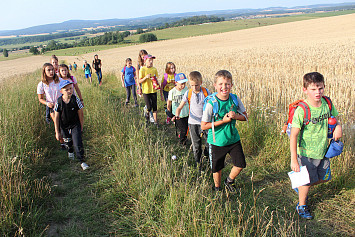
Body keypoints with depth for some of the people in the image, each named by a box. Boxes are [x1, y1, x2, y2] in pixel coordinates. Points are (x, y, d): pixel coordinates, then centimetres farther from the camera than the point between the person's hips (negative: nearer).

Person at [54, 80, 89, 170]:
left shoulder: (75, 99, -18)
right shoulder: (59, 102, -17)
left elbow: (80, 114, -6)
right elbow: (56, 118, -8)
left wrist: (81, 127, 0)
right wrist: (57, 132, -5)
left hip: (75, 125, -2)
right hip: (64, 127, 2)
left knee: (78, 143, -10)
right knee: (68, 141, 24)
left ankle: (82, 161, 2)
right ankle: (70, 152, 56)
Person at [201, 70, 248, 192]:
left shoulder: (235, 99, -7)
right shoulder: (211, 103, -20)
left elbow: (245, 116, 5)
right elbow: (203, 126, -18)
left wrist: (235, 116, -18)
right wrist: (223, 120, -23)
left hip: (233, 138, 3)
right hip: (217, 141, -3)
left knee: (240, 164, 4)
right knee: (217, 168, 13)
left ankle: (229, 180, 36)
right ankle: (217, 188, 41)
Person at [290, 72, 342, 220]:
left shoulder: (327, 103, -7)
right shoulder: (301, 111, -25)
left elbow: (334, 118, 14)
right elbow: (293, 135, -23)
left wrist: (338, 127, -11)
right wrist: (294, 160, -24)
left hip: (323, 151, 6)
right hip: (306, 152, -6)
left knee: (324, 177, 20)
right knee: (306, 181, 8)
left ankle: (300, 187, 47)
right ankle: (301, 206, 34)